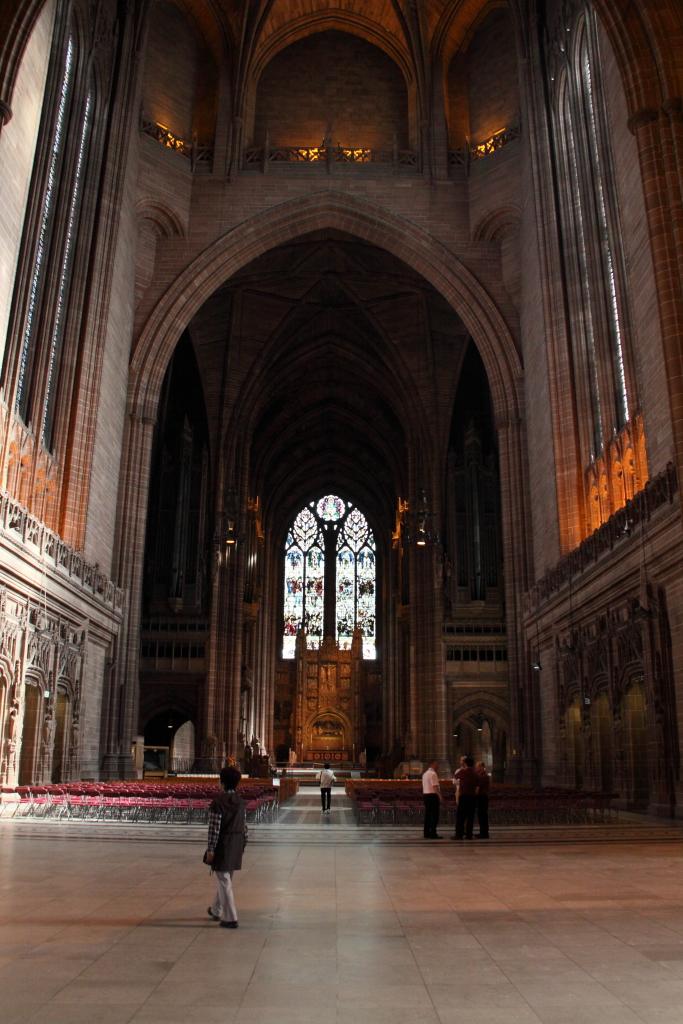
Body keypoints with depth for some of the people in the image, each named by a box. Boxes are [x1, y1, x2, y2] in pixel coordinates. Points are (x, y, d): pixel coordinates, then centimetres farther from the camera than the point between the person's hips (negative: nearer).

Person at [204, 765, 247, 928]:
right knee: (225, 878, 20)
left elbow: (214, 828, -17)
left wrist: (210, 850, -11)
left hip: (222, 846, -6)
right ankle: (216, 910, 37)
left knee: (224, 881, 2)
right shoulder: (240, 802, 2)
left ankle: (230, 918, 3)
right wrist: (242, 846, 15)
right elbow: (244, 826, 6)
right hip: (236, 846, 6)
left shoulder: (217, 803, -16)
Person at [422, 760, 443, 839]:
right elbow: (435, 786, -21)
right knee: (435, 815, -6)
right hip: (432, 795, -10)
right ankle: (433, 833, -8)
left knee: (427, 814, 12)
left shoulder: (425, 774, 16)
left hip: (425, 794, 10)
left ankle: (427, 833, 14)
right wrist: (440, 796, -19)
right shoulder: (433, 773, -14)